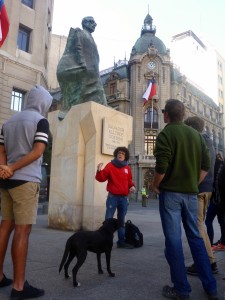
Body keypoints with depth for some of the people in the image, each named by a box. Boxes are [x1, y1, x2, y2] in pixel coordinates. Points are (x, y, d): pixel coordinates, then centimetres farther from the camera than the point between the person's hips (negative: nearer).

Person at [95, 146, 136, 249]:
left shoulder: (127, 168, 10)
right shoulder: (110, 165, -2)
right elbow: (101, 178, -9)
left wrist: (132, 186, 1)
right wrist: (99, 171, -28)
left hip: (124, 198, 5)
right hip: (112, 197, -5)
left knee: (121, 220, 14)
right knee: (108, 219, -5)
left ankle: (121, 241, 23)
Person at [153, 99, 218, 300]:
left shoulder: (165, 134, -9)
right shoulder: (196, 134, 10)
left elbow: (161, 167, -19)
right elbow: (206, 165, 8)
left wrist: (156, 186, -3)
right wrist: (193, 184, 14)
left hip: (171, 192, -6)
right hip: (191, 193, 6)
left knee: (173, 239, 2)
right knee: (196, 237, 14)